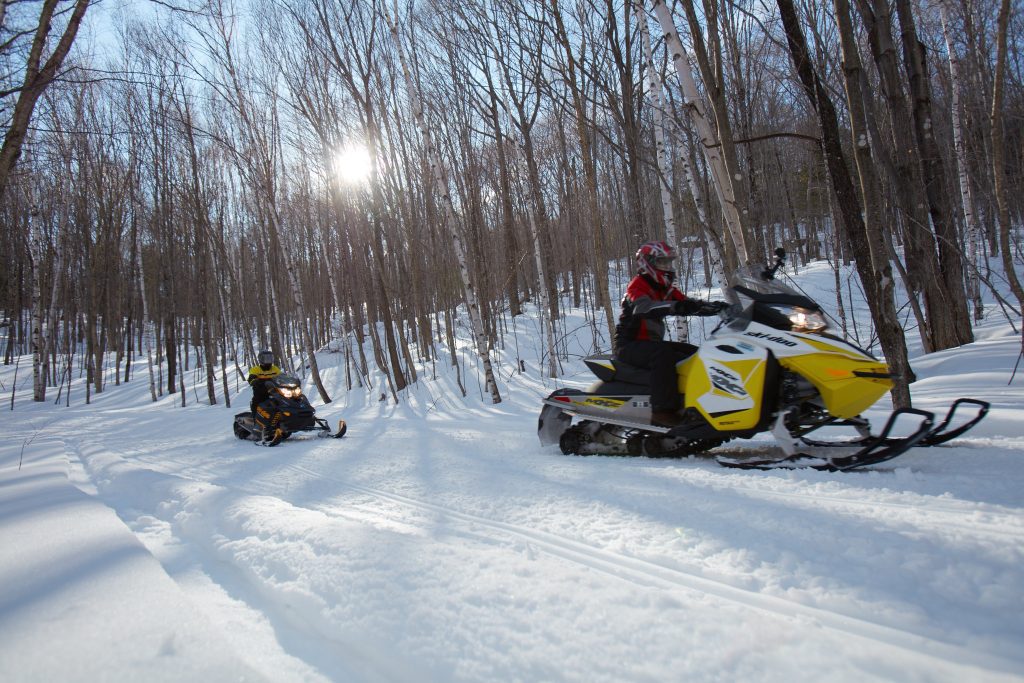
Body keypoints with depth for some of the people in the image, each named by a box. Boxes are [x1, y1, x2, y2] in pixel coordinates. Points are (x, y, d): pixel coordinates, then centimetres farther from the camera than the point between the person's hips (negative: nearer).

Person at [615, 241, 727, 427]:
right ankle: (663, 410, -41)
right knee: (663, 354, -36)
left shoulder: (666, 289, 15)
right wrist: (674, 307, -48)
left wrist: (715, 306, -13)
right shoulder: (637, 285, -11)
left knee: (696, 354, 0)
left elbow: (687, 303, 5)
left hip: (652, 343, 9)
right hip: (629, 344, -9)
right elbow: (643, 307, -33)